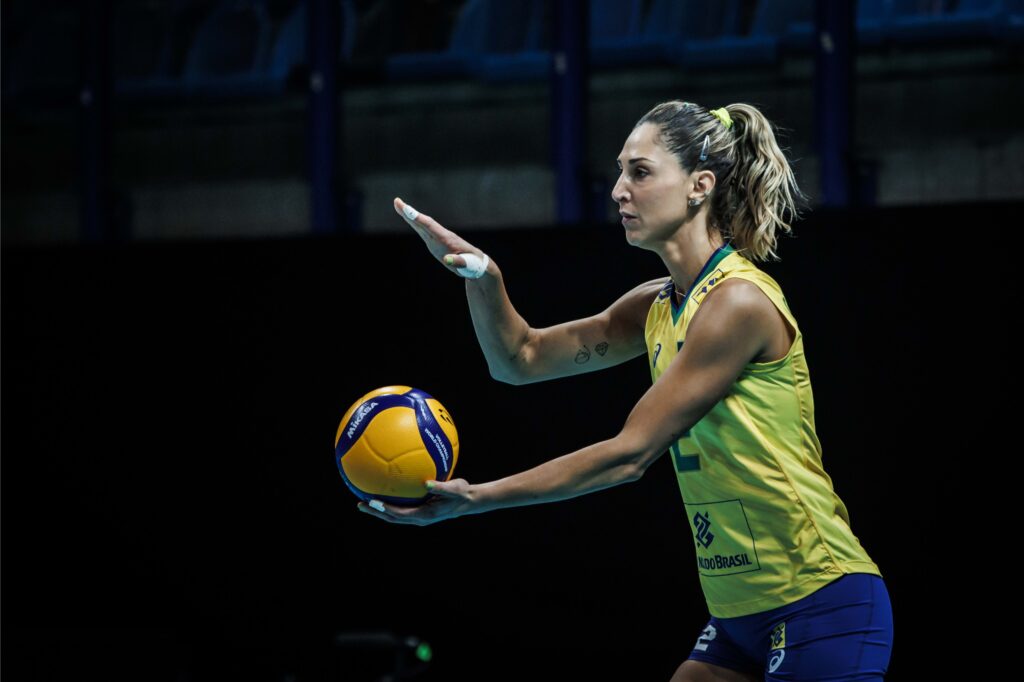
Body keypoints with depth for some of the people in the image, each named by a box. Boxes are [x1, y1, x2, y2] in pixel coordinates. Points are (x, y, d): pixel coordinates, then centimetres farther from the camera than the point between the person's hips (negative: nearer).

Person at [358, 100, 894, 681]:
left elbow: (630, 454, -18)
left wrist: (475, 499, -19)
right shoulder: (660, 307, 10)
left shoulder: (739, 301, -17)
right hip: (742, 617, 9)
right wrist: (482, 277, -5)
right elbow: (521, 357, 16)